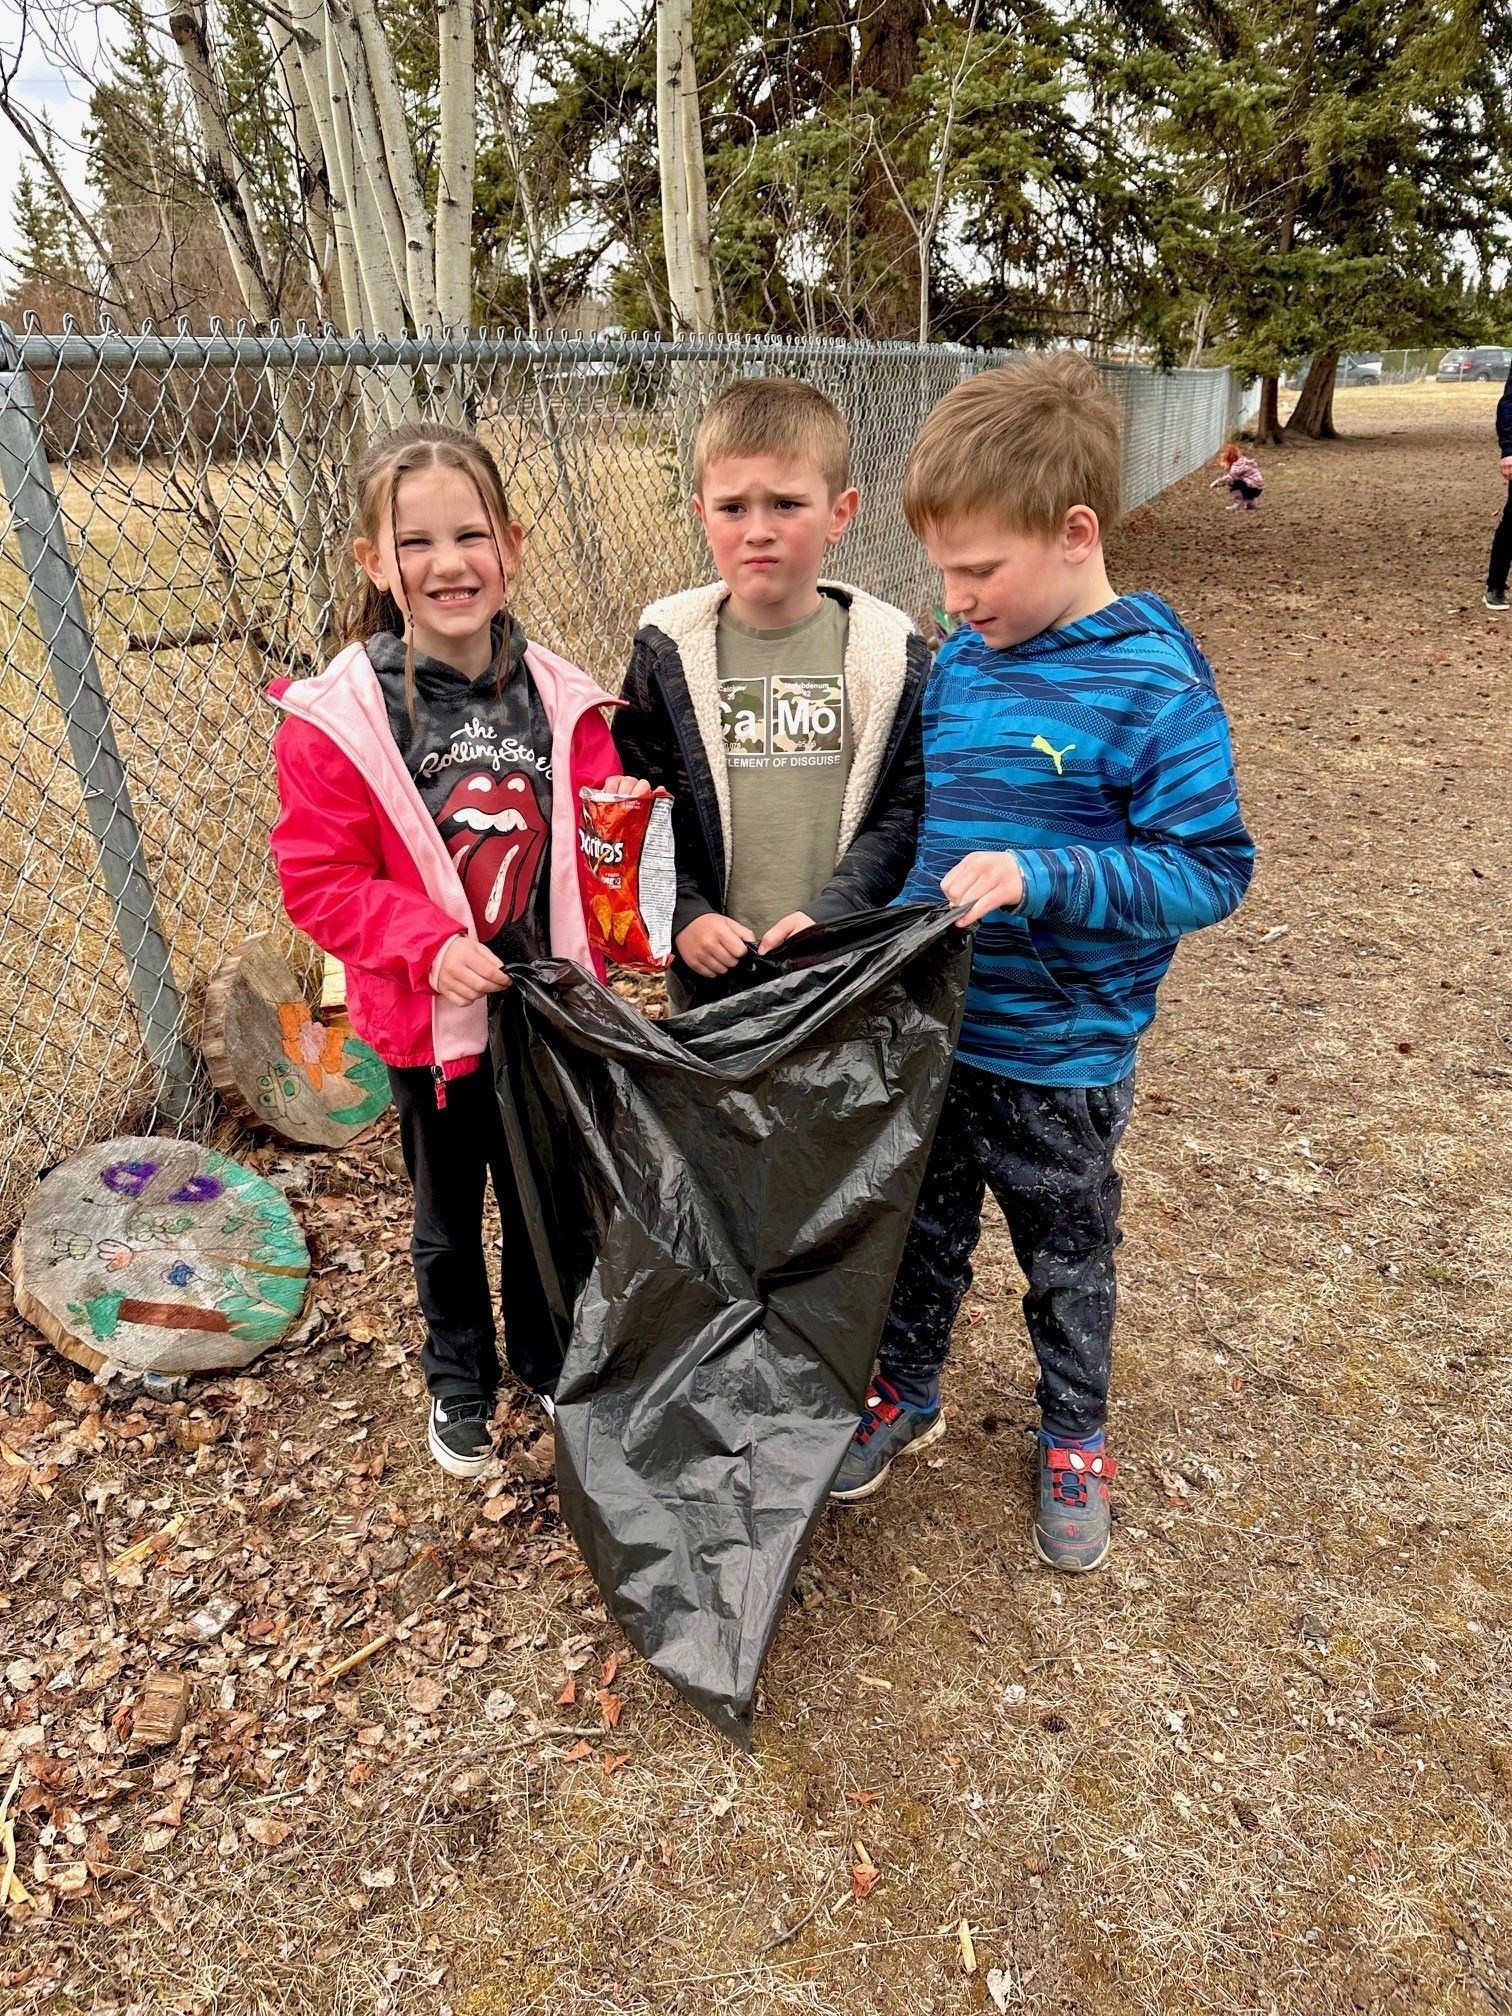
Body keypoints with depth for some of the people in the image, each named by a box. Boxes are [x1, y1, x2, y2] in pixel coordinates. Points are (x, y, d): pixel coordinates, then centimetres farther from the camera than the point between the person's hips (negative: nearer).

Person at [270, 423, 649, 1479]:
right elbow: (318, 879, -12)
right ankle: (459, 1384, 44)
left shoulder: (561, 698, -5)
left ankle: (547, 1359, 47)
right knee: (450, 1217, 19)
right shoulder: (337, 719, -15)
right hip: (431, 1022, -2)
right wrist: (429, 944, -24)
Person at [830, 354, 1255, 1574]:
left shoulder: (1152, 686, -19)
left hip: (1059, 1056, -5)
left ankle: (1076, 1439, 42)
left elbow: (1213, 868, -20)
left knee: (1068, 1261, 18)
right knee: (923, 1233, 22)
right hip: (930, 1028, 5)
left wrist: (1042, 877, -31)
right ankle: (906, 1393, 46)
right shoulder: (958, 661, -1)